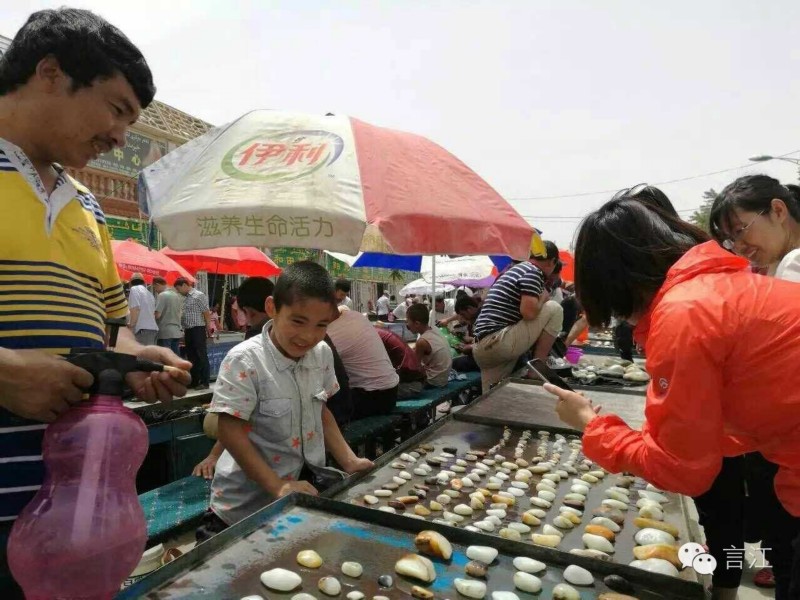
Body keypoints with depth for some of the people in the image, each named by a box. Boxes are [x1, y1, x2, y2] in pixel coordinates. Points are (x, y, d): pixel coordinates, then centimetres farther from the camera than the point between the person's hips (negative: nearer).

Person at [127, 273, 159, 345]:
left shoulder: (134, 289, 0)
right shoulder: (149, 293, 23)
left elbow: (135, 309, -12)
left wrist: (131, 324, -5)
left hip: (143, 329, -8)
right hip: (153, 328, 8)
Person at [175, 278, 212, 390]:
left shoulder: (199, 295, -8)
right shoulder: (185, 298, 16)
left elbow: (206, 313, -11)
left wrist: (208, 329, -14)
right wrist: (184, 332, 19)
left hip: (197, 329, -8)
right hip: (188, 330, 8)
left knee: (201, 356, -5)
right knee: (191, 356, 11)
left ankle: (204, 382, -1)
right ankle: (194, 381, 19)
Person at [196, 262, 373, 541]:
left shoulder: (322, 354, -4)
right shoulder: (244, 361, -22)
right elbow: (230, 432, -21)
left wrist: (349, 461, 0)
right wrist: (278, 486, -25)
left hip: (307, 490, 5)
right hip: (247, 505, -5)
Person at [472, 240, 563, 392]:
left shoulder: (515, 269, 27)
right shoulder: (533, 271, -4)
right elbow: (529, 312, -17)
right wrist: (543, 297, 3)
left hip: (482, 348, 10)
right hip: (497, 342, -10)